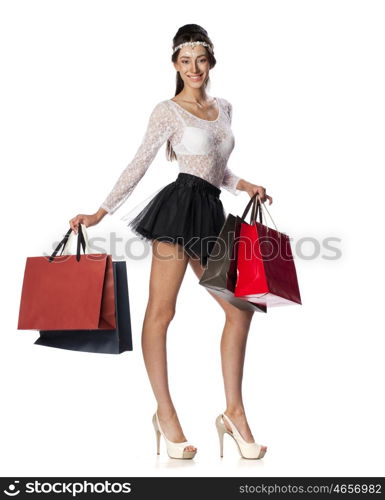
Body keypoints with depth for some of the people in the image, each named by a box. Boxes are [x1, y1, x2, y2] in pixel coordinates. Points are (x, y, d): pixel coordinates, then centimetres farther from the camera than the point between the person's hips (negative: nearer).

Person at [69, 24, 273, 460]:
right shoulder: (167, 111, 2)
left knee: (240, 308, 1)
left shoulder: (224, 108, 19)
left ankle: (234, 412, 8)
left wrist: (244, 186, 13)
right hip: (180, 206, -6)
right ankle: (165, 412, 5)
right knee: (161, 310, -6)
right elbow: (138, 166, 0)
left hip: (209, 214, 7)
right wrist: (100, 212, -4)